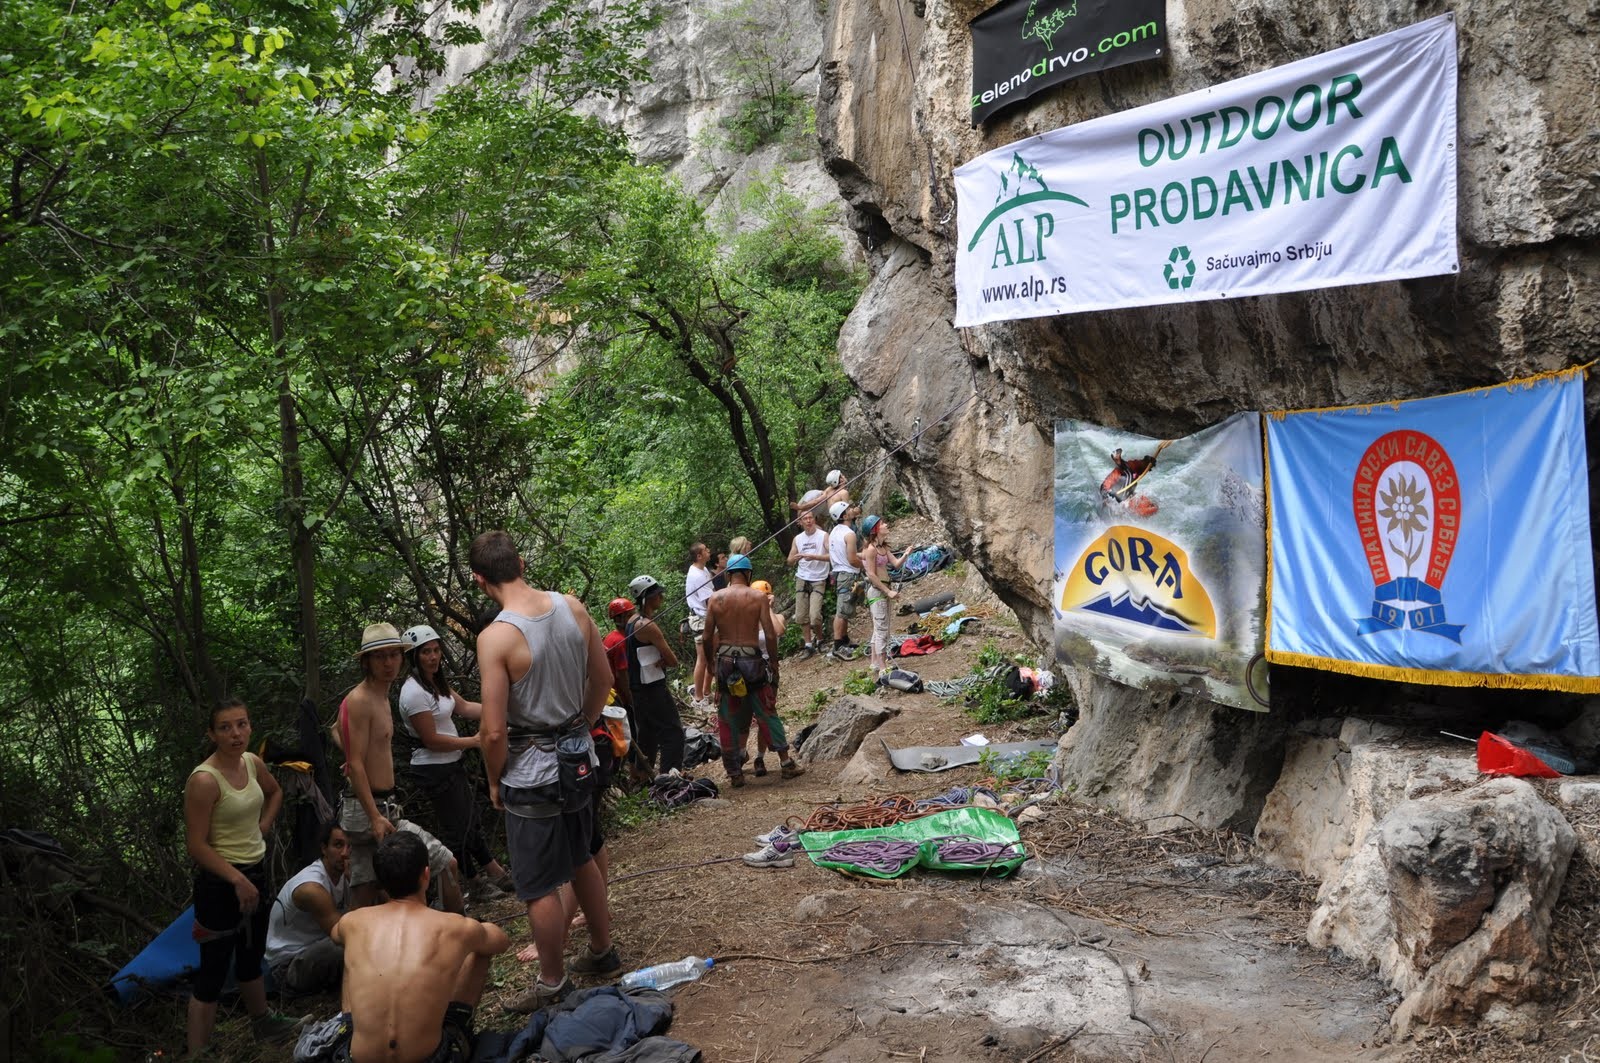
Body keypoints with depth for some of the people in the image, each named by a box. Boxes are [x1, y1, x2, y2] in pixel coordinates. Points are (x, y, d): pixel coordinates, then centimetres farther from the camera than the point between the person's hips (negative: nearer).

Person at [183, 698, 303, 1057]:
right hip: (221, 883, -8)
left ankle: (263, 1024, 45)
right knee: (214, 971, 0)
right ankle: (197, 1055, 10)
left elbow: (275, 792, 22)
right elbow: (196, 845, -21)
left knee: (252, 958, 26)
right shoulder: (204, 780, -23)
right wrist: (238, 881, -22)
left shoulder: (252, 762, -1)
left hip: (256, 873, 8)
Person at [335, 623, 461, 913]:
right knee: (446, 864, -5)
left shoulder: (380, 696, 15)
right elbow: (356, 765, -21)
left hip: (374, 808, 10)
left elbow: (337, 729, 33)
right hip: (369, 809, -10)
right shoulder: (360, 701, -15)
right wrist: (376, 818, -26)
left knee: (364, 892, 12)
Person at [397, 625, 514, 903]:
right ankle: (474, 882, 21)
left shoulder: (436, 682, 5)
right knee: (457, 827, 5)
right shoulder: (414, 692, -24)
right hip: (435, 770, -10)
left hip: (452, 765, 10)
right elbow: (432, 740, -23)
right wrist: (474, 741, -17)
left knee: (470, 820, 19)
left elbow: (464, 707, 7)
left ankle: (495, 873, 30)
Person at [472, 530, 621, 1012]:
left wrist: (495, 782, -3)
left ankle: (552, 984, 23)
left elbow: (493, 731, -21)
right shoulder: (572, 607, -5)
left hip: (532, 770, -7)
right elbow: (603, 677, 7)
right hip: (579, 756, 7)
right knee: (581, 859, 26)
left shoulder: (495, 637, -23)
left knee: (539, 885, 9)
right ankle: (603, 950, 41)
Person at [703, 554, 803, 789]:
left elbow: (708, 637, 0)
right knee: (768, 713, 11)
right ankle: (786, 763, 15)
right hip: (751, 660, -1)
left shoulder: (715, 598, 0)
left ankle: (734, 772, 14)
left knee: (728, 719, 10)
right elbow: (770, 634, -7)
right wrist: (774, 662, 5)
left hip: (725, 661, 1)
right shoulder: (758, 596, -4)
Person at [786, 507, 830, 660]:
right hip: (801, 579, 4)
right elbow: (790, 561, 10)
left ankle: (819, 639, 14)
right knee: (801, 616, 3)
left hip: (818, 580, -4)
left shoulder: (823, 536, -5)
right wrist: (795, 558, -13)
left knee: (814, 616, -14)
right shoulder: (797, 539, 9)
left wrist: (814, 557, -26)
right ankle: (809, 644, 18)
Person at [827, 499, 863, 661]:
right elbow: (852, 560, -20)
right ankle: (837, 649, -8)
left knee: (842, 611, 17)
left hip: (838, 573, 9)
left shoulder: (834, 532, 11)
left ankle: (845, 642, 27)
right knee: (842, 612, -8)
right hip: (848, 575, -9)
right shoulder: (849, 534, -17)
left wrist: (858, 556, 18)